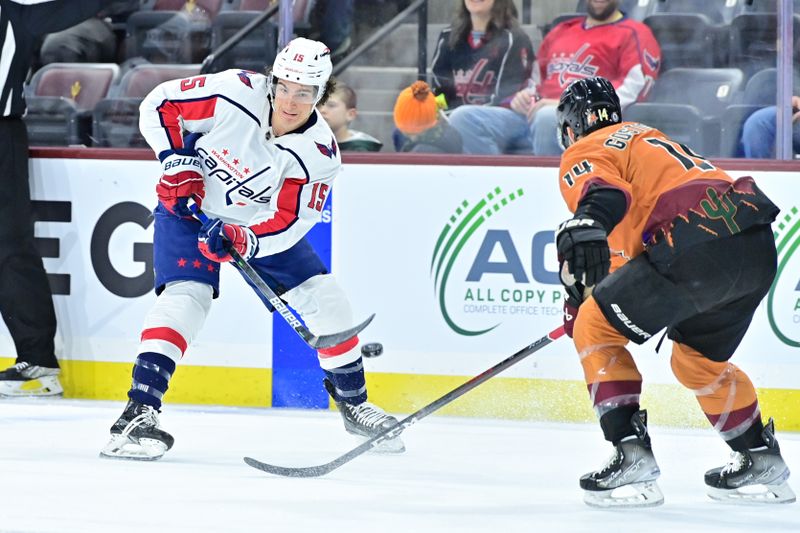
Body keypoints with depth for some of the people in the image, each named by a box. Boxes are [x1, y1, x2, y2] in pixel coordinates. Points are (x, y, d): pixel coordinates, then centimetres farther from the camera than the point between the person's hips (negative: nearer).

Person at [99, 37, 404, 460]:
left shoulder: (320, 153, -20)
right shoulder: (235, 93, -26)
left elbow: (289, 222, -22)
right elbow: (159, 103, -15)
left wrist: (242, 239, -38)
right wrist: (176, 159, -23)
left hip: (260, 223, 4)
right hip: (190, 206, -4)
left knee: (322, 296, 0)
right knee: (187, 294, -26)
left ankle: (354, 402, 21)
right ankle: (138, 412, -30)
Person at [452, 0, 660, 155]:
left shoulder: (634, 35, 7)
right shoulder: (561, 32, 29)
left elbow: (631, 94, -7)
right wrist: (524, 98, 9)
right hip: (532, 116, 7)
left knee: (547, 118, -42)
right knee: (464, 119, -17)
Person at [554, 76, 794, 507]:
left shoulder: (584, 153, 10)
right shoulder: (647, 138, 35)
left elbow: (605, 193, -14)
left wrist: (584, 225, -32)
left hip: (698, 244, -8)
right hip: (758, 246, 8)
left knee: (595, 328, 3)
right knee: (698, 358, 30)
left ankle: (632, 455, -6)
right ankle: (761, 461, 35)